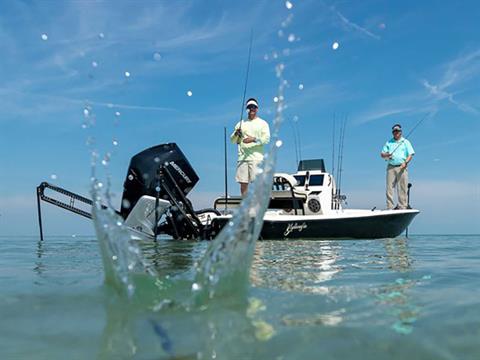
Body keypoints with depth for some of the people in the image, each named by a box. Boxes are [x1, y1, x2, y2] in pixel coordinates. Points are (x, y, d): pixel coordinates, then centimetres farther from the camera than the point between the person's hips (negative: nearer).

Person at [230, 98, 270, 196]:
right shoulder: (241, 123, 19)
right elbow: (232, 140, 16)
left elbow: (266, 139, -4)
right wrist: (236, 133, -5)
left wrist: (254, 139, -18)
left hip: (256, 157, -3)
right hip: (242, 157, 3)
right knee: (243, 182, 2)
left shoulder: (263, 123, 9)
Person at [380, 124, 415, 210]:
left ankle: (402, 207, -5)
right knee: (389, 187, -4)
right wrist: (386, 155, -9)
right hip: (391, 167, 2)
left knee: (402, 188, -6)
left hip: (402, 168, -2)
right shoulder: (388, 142, 17)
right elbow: (382, 154, 15)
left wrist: (405, 162, -14)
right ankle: (389, 207, -2)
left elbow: (410, 154, 4)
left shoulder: (405, 142, 11)